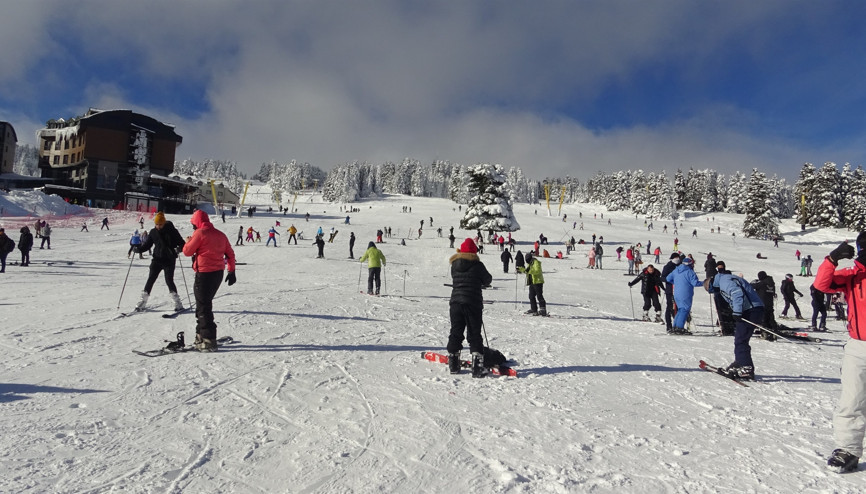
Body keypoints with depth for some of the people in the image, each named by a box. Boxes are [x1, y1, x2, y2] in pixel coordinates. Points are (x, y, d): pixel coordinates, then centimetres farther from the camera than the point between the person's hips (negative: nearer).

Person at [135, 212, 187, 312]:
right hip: (156, 259, 4)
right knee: (150, 279, 2)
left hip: (169, 260, -3)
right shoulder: (153, 232, 4)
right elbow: (147, 244, 13)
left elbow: (182, 243, -5)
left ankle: (178, 303, 3)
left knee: (169, 281, -8)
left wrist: (179, 248, -26)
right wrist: (139, 249, -5)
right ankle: (143, 301, 12)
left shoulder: (172, 231, -6)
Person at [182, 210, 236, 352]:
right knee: (204, 303, 19)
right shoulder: (220, 234, 10)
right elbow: (230, 254, 12)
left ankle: (209, 340, -1)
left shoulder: (199, 233, -10)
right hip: (218, 273, 7)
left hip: (205, 274, -7)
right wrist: (231, 271, 17)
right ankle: (201, 335, 27)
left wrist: (188, 241, 14)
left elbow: (187, 252, -6)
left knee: (203, 306, -1)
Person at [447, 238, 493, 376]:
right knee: (474, 335, 2)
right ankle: (477, 367, -5)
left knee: (455, 333, 13)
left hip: (455, 302, 3)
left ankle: (453, 365, 18)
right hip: (473, 303, -3)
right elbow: (488, 280, 7)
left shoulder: (454, 265, 5)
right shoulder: (477, 265, -5)